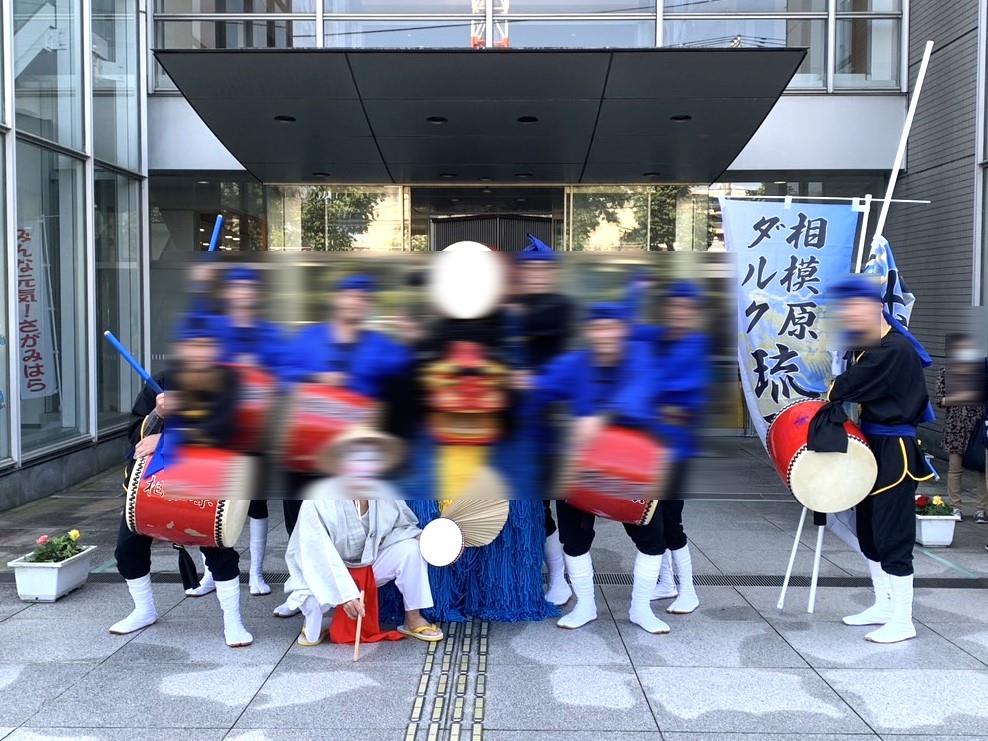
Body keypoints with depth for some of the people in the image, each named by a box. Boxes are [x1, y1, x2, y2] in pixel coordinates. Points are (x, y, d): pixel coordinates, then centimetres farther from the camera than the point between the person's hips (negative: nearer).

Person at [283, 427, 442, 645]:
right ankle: (311, 629, 3)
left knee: (410, 548, -17)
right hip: (327, 574, -4)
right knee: (315, 595, -37)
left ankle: (413, 618, -1)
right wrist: (345, 593, -40)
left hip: (369, 563, 4)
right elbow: (318, 553, -33)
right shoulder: (320, 499, -29)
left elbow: (403, 526, 0)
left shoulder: (385, 494, -14)